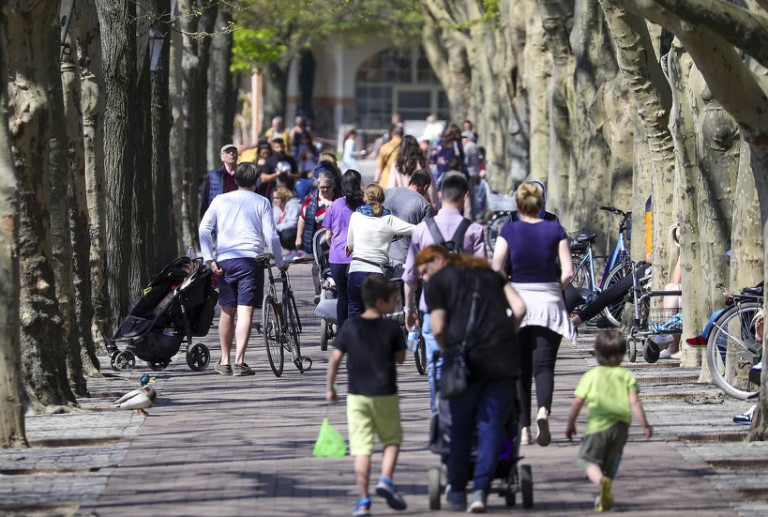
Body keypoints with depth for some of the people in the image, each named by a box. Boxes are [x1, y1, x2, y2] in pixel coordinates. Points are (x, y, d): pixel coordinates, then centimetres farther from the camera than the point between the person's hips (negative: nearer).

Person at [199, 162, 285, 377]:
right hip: (251, 259, -2)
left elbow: (204, 229, 3)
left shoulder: (221, 200, 13)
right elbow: (271, 236, 3)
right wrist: (280, 263, 14)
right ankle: (240, 361, -18)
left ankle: (225, 361, 19)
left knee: (227, 311, 13)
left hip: (225, 260, 2)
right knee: (245, 311, -8)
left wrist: (209, 259, 0)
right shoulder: (261, 203, 8)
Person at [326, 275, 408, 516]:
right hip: (385, 396, -1)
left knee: (361, 448, 0)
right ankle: (385, 479, -4)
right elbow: (400, 358, 3)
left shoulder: (350, 326, -1)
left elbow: (335, 358, 0)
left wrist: (330, 387, 10)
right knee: (392, 439, 18)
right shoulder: (392, 328, -7)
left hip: (357, 395, 1)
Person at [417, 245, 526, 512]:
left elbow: (438, 329, -1)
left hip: (468, 357, -3)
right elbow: (519, 308, 10)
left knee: (461, 425, 10)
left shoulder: (436, 283, 8)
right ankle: (481, 490, -5)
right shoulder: (489, 274, 22)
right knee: (492, 425, 4)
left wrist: (448, 352, 16)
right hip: (503, 358, 3)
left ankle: (457, 491, 18)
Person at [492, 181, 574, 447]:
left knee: (520, 368, 10)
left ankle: (523, 429, 8)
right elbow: (568, 272, -6)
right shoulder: (555, 230, 0)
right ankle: (543, 410, -29)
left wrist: (509, 289, 6)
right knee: (544, 365, 0)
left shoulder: (509, 230, -1)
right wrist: (555, 290, 10)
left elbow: (497, 267, -10)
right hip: (549, 304, 0)